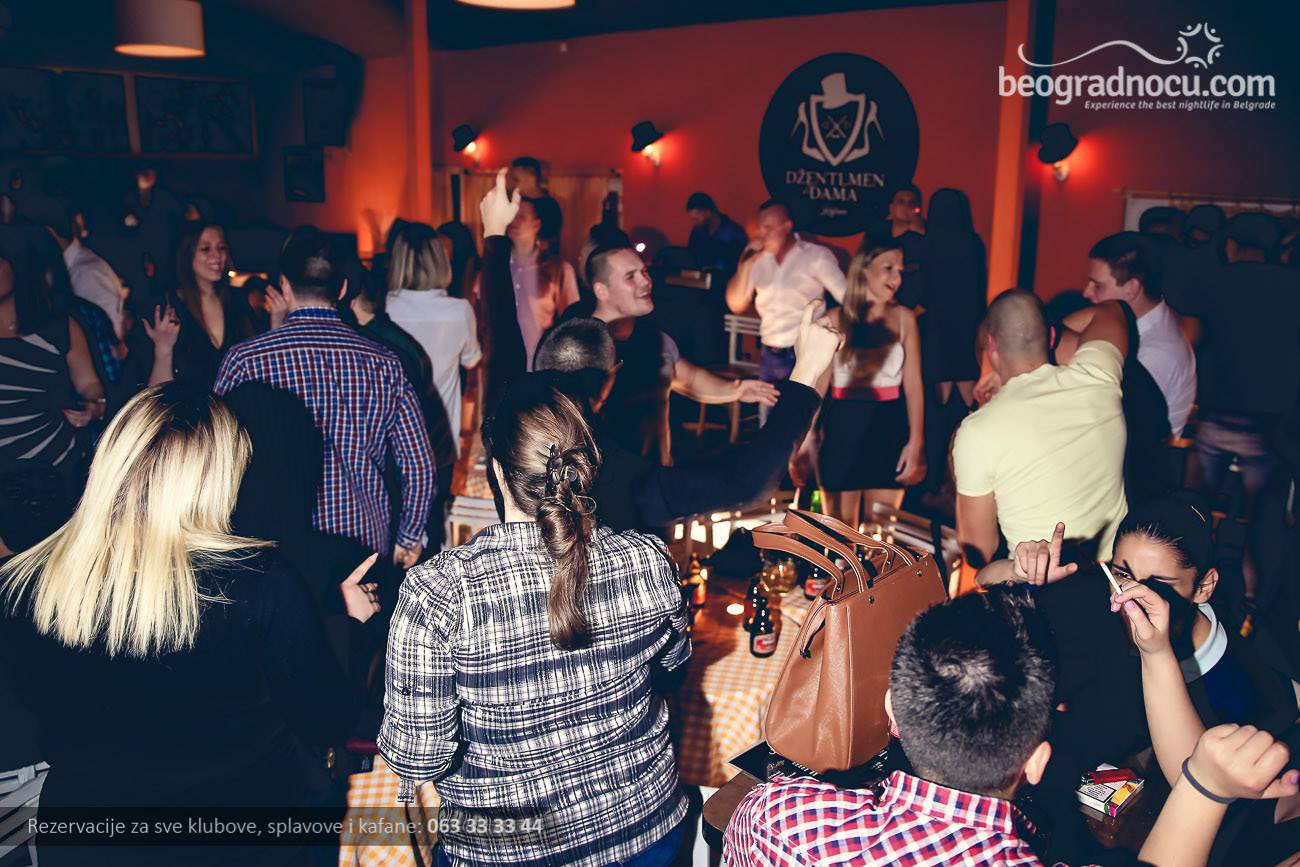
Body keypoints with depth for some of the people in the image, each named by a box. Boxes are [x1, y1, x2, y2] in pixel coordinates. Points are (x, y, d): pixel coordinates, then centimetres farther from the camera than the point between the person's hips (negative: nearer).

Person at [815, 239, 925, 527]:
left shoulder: (903, 318, 3)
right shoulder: (836, 319, -1)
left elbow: (913, 384, 1)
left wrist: (916, 441, -7)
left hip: (888, 429, 1)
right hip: (842, 429, 0)